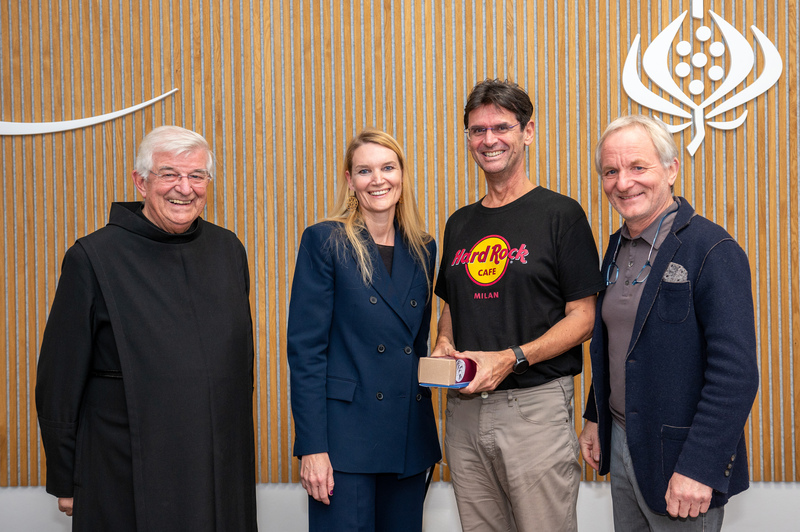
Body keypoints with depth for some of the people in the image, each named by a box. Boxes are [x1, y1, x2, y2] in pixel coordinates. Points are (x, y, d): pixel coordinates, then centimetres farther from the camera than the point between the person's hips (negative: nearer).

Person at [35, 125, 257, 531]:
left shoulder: (228, 250, 6)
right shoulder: (92, 258, -8)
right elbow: (60, 381, -5)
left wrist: (242, 447, 15)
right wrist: (63, 482, -3)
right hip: (129, 483, -4)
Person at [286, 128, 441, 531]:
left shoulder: (423, 249, 9)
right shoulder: (324, 242, -5)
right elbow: (305, 347, -9)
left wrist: (427, 438, 11)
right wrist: (312, 447, -15)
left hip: (410, 438, 5)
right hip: (346, 434, -5)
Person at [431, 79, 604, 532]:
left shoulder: (561, 214, -4)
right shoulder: (460, 224, 14)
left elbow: (583, 318, -7)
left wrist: (513, 358, -18)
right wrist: (444, 345, 1)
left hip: (535, 405, -5)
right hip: (465, 406, 5)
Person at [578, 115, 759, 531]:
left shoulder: (713, 251, -17)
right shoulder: (618, 248, 9)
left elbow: (735, 374, -22)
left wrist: (700, 467, -25)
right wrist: (594, 419, 17)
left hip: (676, 458, -7)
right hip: (621, 444, 7)